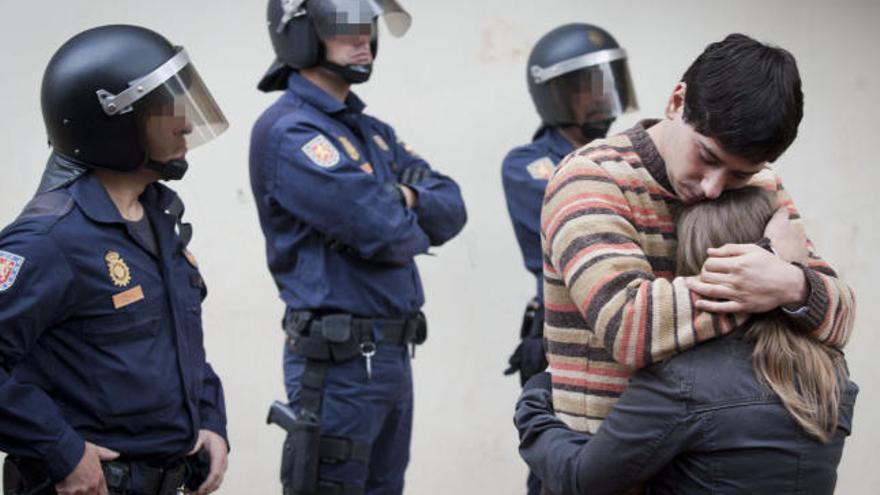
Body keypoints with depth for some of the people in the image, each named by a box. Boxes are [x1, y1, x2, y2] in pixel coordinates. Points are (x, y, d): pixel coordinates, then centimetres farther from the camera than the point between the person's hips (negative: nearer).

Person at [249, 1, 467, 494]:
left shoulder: (374, 132, 16)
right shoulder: (289, 131, -13)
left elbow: (452, 209, 8)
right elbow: (386, 234, -20)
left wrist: (408, 199, -13)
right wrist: (416, 226, 2)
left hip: (393, 355, 9)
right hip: (338, 361, -9)